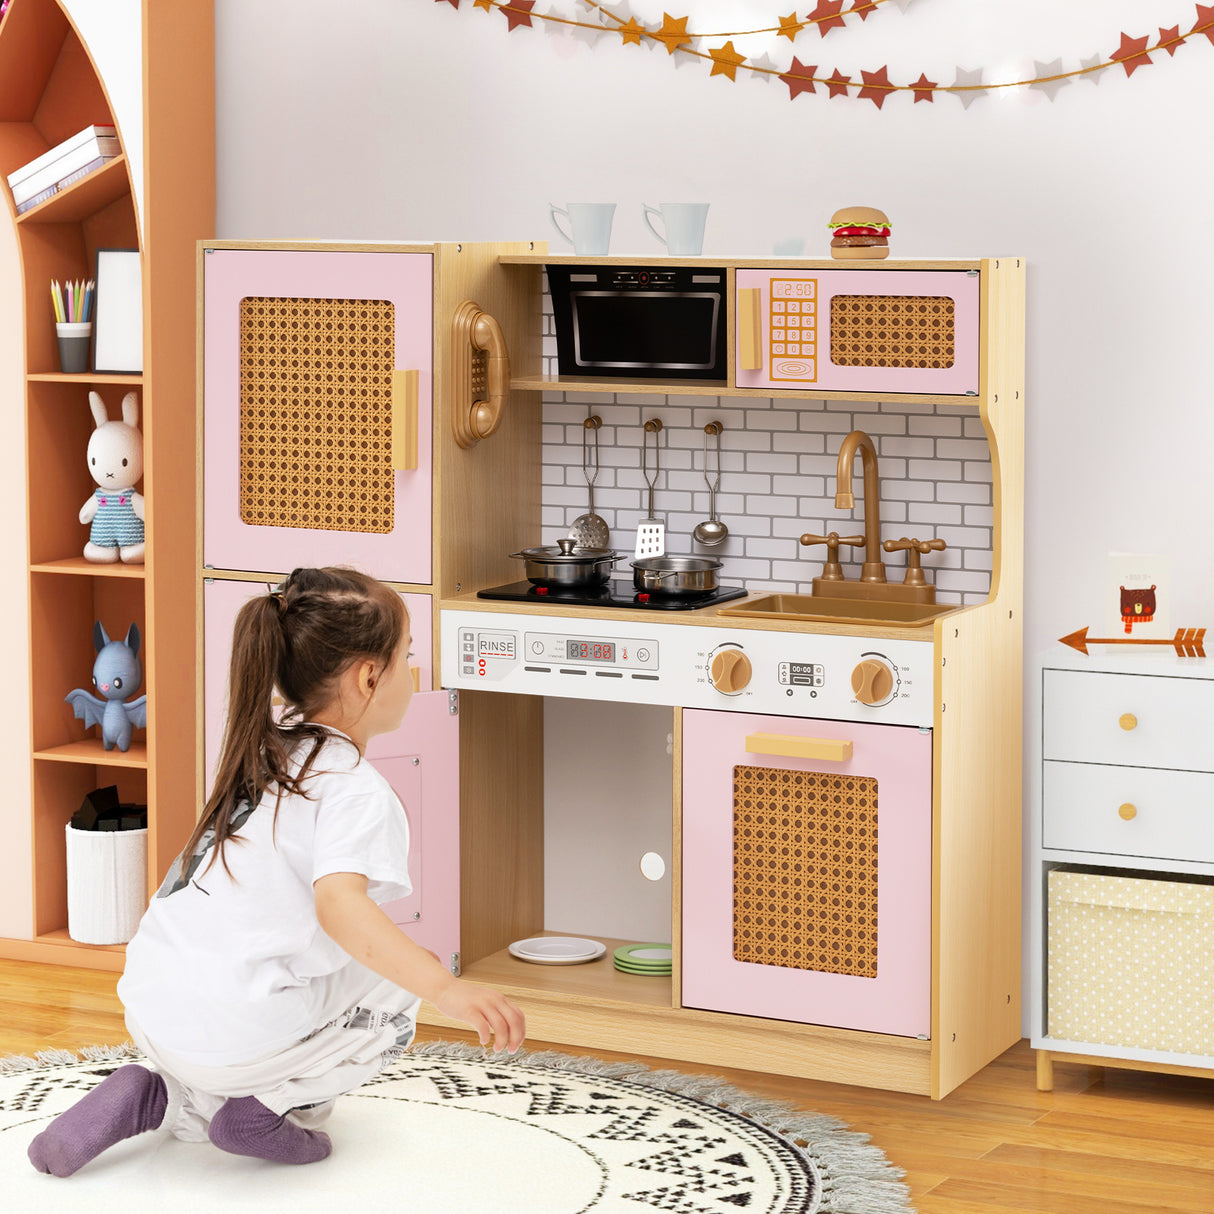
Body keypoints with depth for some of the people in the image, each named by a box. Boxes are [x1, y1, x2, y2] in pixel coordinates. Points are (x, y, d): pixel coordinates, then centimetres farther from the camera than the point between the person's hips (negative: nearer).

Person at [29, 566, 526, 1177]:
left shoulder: (268, 752, 16)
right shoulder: (356, 789, -11)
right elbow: (339, 904, -29)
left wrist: (402, 956, 38)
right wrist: (446, 988, -39)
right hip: (238, 1030, -7)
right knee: (393, 996, 17)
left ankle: (156, 1099, 12)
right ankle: (263, 1111, 3)